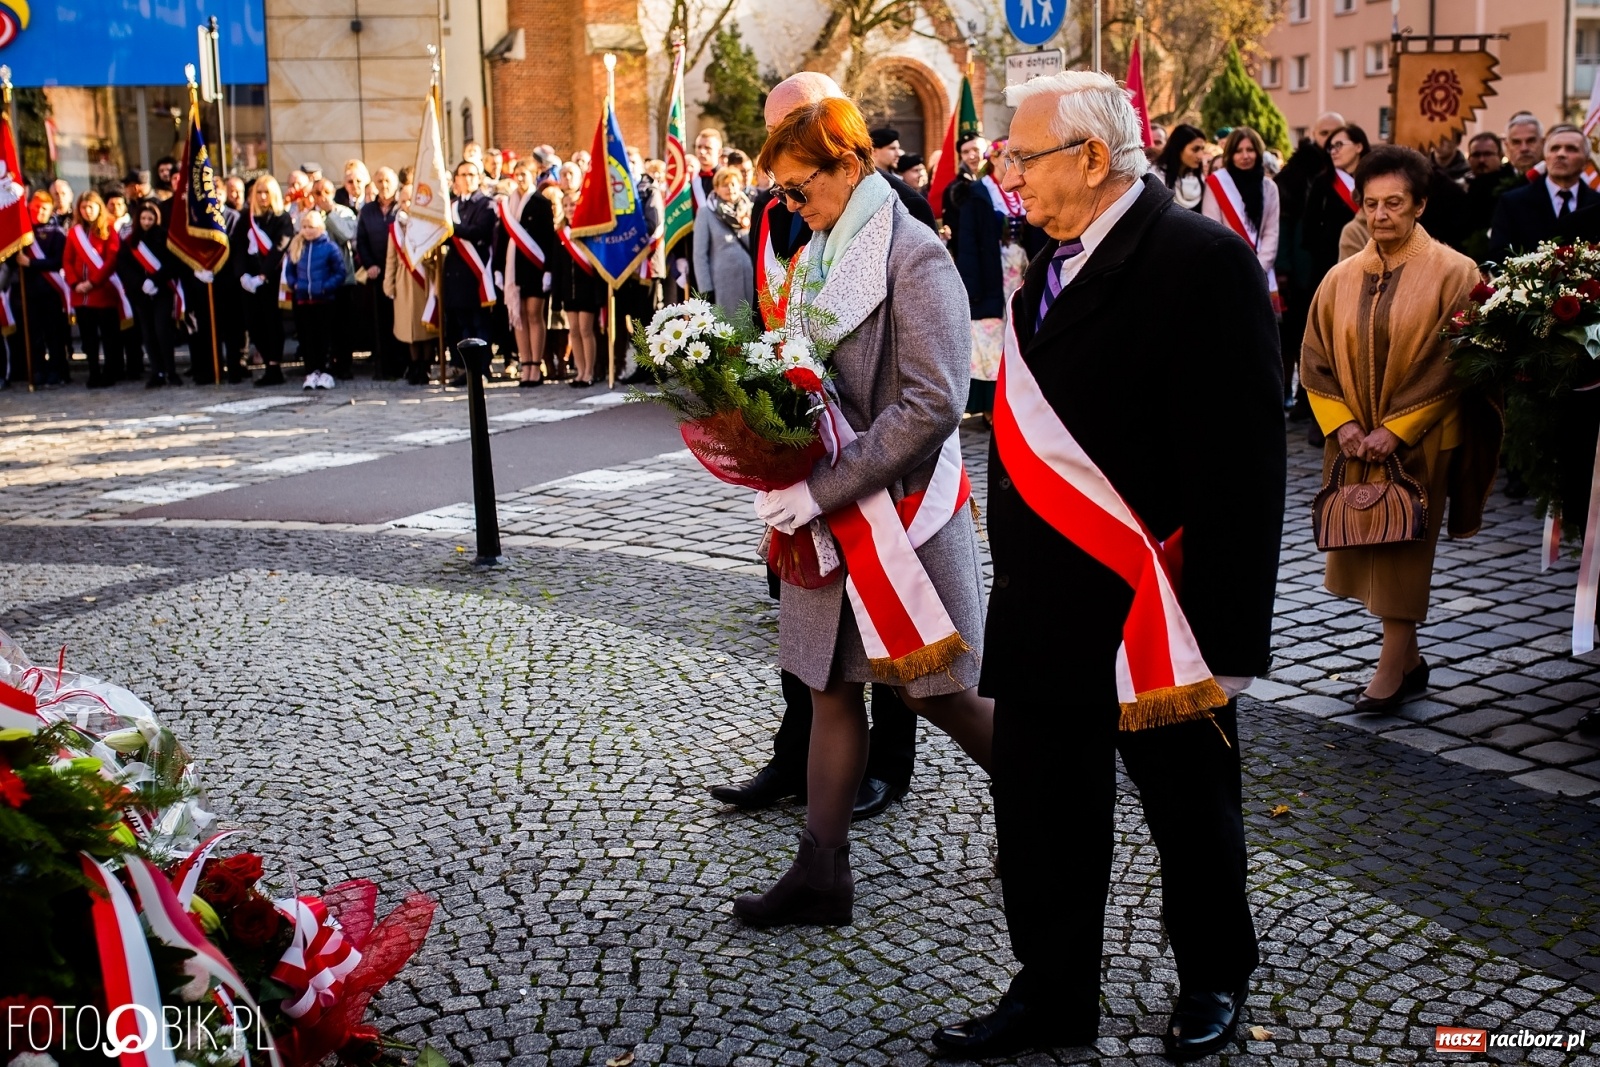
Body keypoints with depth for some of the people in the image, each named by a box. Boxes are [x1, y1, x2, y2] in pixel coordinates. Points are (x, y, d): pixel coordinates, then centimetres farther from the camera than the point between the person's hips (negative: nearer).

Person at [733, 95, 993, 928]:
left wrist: (825, 487, -24)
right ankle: (821, 873, 18)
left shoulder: (914, 256, -15)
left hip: (901, 510, -7)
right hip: (826, 511, 8)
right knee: (832, 687, 10)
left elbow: (934, 404, -23)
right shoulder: (821, 254, 11)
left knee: (932, 689, 4)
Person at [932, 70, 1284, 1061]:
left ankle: (1215, 980, 38)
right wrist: (1013, 574, 12)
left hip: (1159, 614, -7)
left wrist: (1229, 632, -18)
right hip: (1046, 609, 7)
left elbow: (1244, 458, -17)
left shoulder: (1205, 260, -15)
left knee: (1192, 813, 15)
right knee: (1040, 818, 14)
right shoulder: (1049, 265, 9)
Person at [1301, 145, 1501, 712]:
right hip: (1355, 442, 4)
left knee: (1402, 551, -1)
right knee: (1367, 548, 8)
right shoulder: (1341, 279, 6)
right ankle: (1409, 658, 23)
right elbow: (1315, 359, 5)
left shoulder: (1452, 273, -6)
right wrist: (1342, 423, -8)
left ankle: (1393, 668, 8)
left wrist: (1397, 430, -16)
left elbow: (1454, 364, -10)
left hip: (1419, 444, -4)